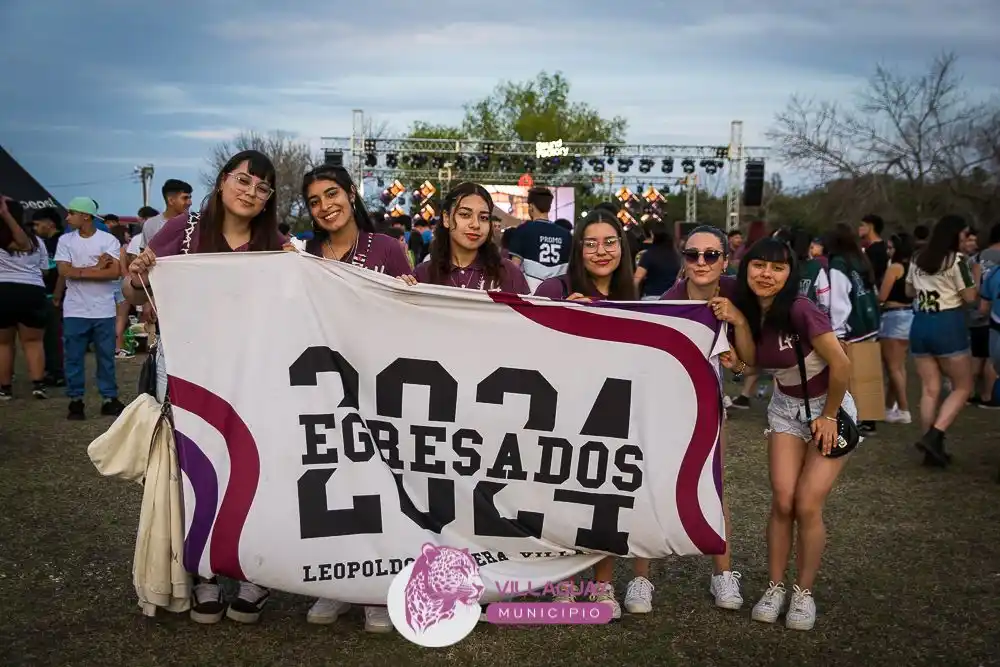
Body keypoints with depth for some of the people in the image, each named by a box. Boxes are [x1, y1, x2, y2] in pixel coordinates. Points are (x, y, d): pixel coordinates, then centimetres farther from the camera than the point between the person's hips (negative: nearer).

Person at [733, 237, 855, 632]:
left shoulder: (800, 310, -27)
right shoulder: (748, 311, -6)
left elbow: (841, 364, -23)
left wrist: (829, 415, -12)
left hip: (829, 408, -5)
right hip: (785, 409, 5)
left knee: (808, 506, -7)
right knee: (782, 502, -5)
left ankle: (804, 593, 11)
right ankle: (775, 587, 11)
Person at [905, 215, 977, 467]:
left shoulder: (917, 260, 11)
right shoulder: (957, 259, -8)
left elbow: (909, 292, 23)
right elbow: (970, 297, -7)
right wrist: (975, 277, 9)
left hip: (920, 325, 6)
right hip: (948, 325, -6)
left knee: (929, 390, 8)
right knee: (963, 387, 4)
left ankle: (932, 449, 9)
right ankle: (933, 436, -12)